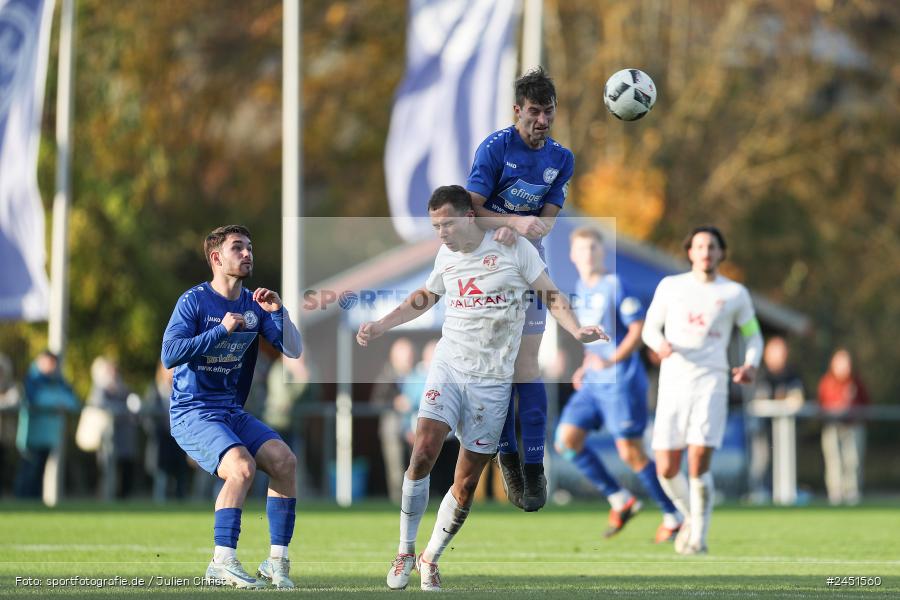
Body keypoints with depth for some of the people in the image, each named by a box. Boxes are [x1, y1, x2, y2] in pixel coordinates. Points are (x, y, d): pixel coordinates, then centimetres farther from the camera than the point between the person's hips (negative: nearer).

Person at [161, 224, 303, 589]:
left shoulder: (254, 305, 8)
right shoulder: (194, 301, -9)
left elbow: (293, 350, 5)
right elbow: (169, 355, -20)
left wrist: (279, 312, -11)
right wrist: (221, 330, -21)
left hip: (232, 413, 6)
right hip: (192, 412, -6)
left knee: (285, 460, -13)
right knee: (242, 466, -28)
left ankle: (277, 560, -7)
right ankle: (222, 562, -20)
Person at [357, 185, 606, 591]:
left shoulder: (513, 248, -6)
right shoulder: (446, 255, 7)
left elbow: (550, 294, 1)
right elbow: (425, 297, 26)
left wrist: (576, 331, -14)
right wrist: (380, 327, 23)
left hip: (492, 380, -2)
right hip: (448, 367, 2)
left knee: (466, 482, 1)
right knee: (423, 452, -18)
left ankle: (430, 559, 18)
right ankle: (405, 551, -5)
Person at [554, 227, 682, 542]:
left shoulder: (615, 285, -10)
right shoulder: (580, 288, 13)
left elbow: (638, 329, -14)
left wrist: (611, 361, -23)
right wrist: (586, 367, 14)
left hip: (622, 380, -8)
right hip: (593, 383, 8)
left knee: (631, 453, -5)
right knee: (567, 440, -4)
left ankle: (673, 516, 11)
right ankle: (620, 499, 7)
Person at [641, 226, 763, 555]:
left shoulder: (735, 293, 8)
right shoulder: (670, 286, 9)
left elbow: (753, 336, 17)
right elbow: (650, 328, 14)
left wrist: (751, 364, -4)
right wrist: (660, 344, -10)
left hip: (711, 384, -2)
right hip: (673, 383, 2)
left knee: (699, 462, -17)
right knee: (666, 469, -2)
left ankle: (698, 537, -2)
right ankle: (691, 516, 27)